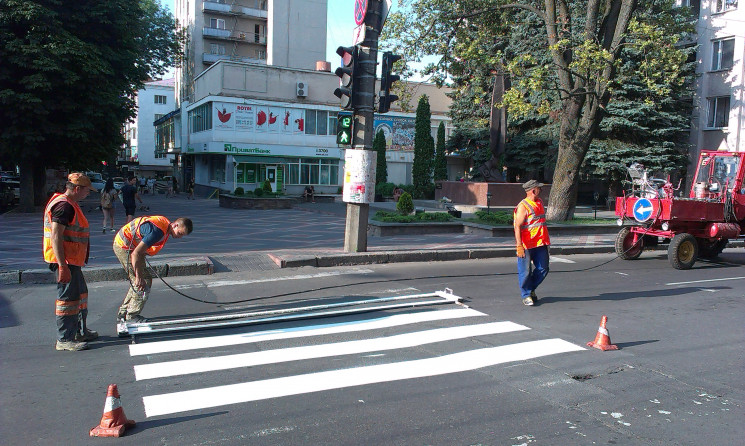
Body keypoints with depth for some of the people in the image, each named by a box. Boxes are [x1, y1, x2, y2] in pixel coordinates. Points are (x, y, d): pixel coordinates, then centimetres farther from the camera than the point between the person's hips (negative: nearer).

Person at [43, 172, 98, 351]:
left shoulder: (70, 204, 16)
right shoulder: (64, 206, -18)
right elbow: (56, 237, -24)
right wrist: (62, 266, -27)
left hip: (72, 260, 11)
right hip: (65, 261, -11)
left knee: (80, 293, 19)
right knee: (68, 297, -5)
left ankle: (80, 331, 31)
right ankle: (64, 339, 2)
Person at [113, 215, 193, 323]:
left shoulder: (165, 223, 2)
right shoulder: (158, 231, -30)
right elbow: (136, 253, -32)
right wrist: (139, 277, -30)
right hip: (124, 246, -10)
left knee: (137, 281, 13)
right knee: (144, 281, -9)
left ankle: (123, 312, 22)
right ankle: (132, 316, 1)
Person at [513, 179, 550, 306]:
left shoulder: (540, 203, 14)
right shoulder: (523, 206, -12)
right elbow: (517, 226, -16)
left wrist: (546, 240, 24)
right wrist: (519, 246, -22)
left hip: (540, 243, 8)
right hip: (527, 245, -8)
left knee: (543, 269, 8)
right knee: (525, 271, 0)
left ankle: (531, 289, 28)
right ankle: (526, 295, 15)